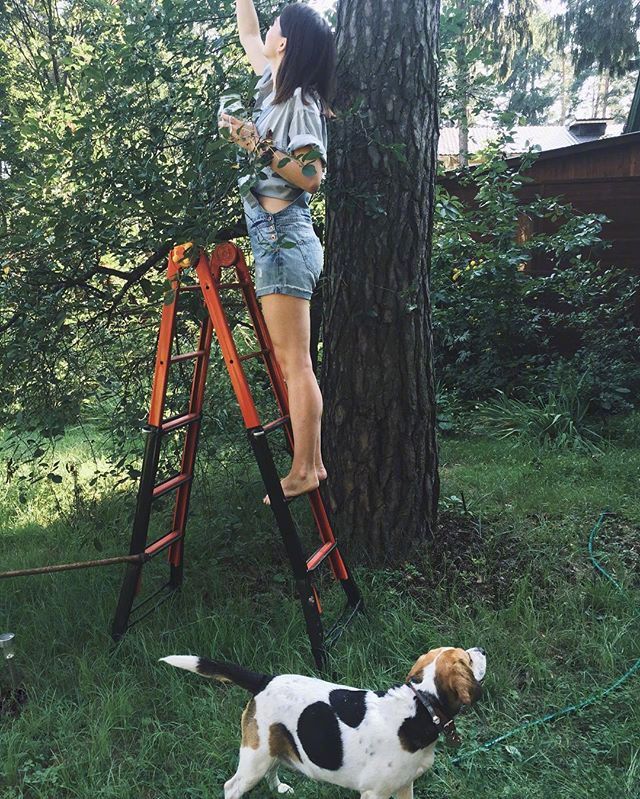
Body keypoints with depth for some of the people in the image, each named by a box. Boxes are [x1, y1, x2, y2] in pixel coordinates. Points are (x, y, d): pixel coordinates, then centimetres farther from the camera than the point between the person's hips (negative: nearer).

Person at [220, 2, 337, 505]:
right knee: (293, 363, 8)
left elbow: (312, 178, -13)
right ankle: (314, 463, 14)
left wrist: (261, 148, -18)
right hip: (275, 237, 9)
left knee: (294, 362, -8)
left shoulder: (300, 103, -8)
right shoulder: (274, 84, 16)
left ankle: (303, 472, -3)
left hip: (284, 236, -9)